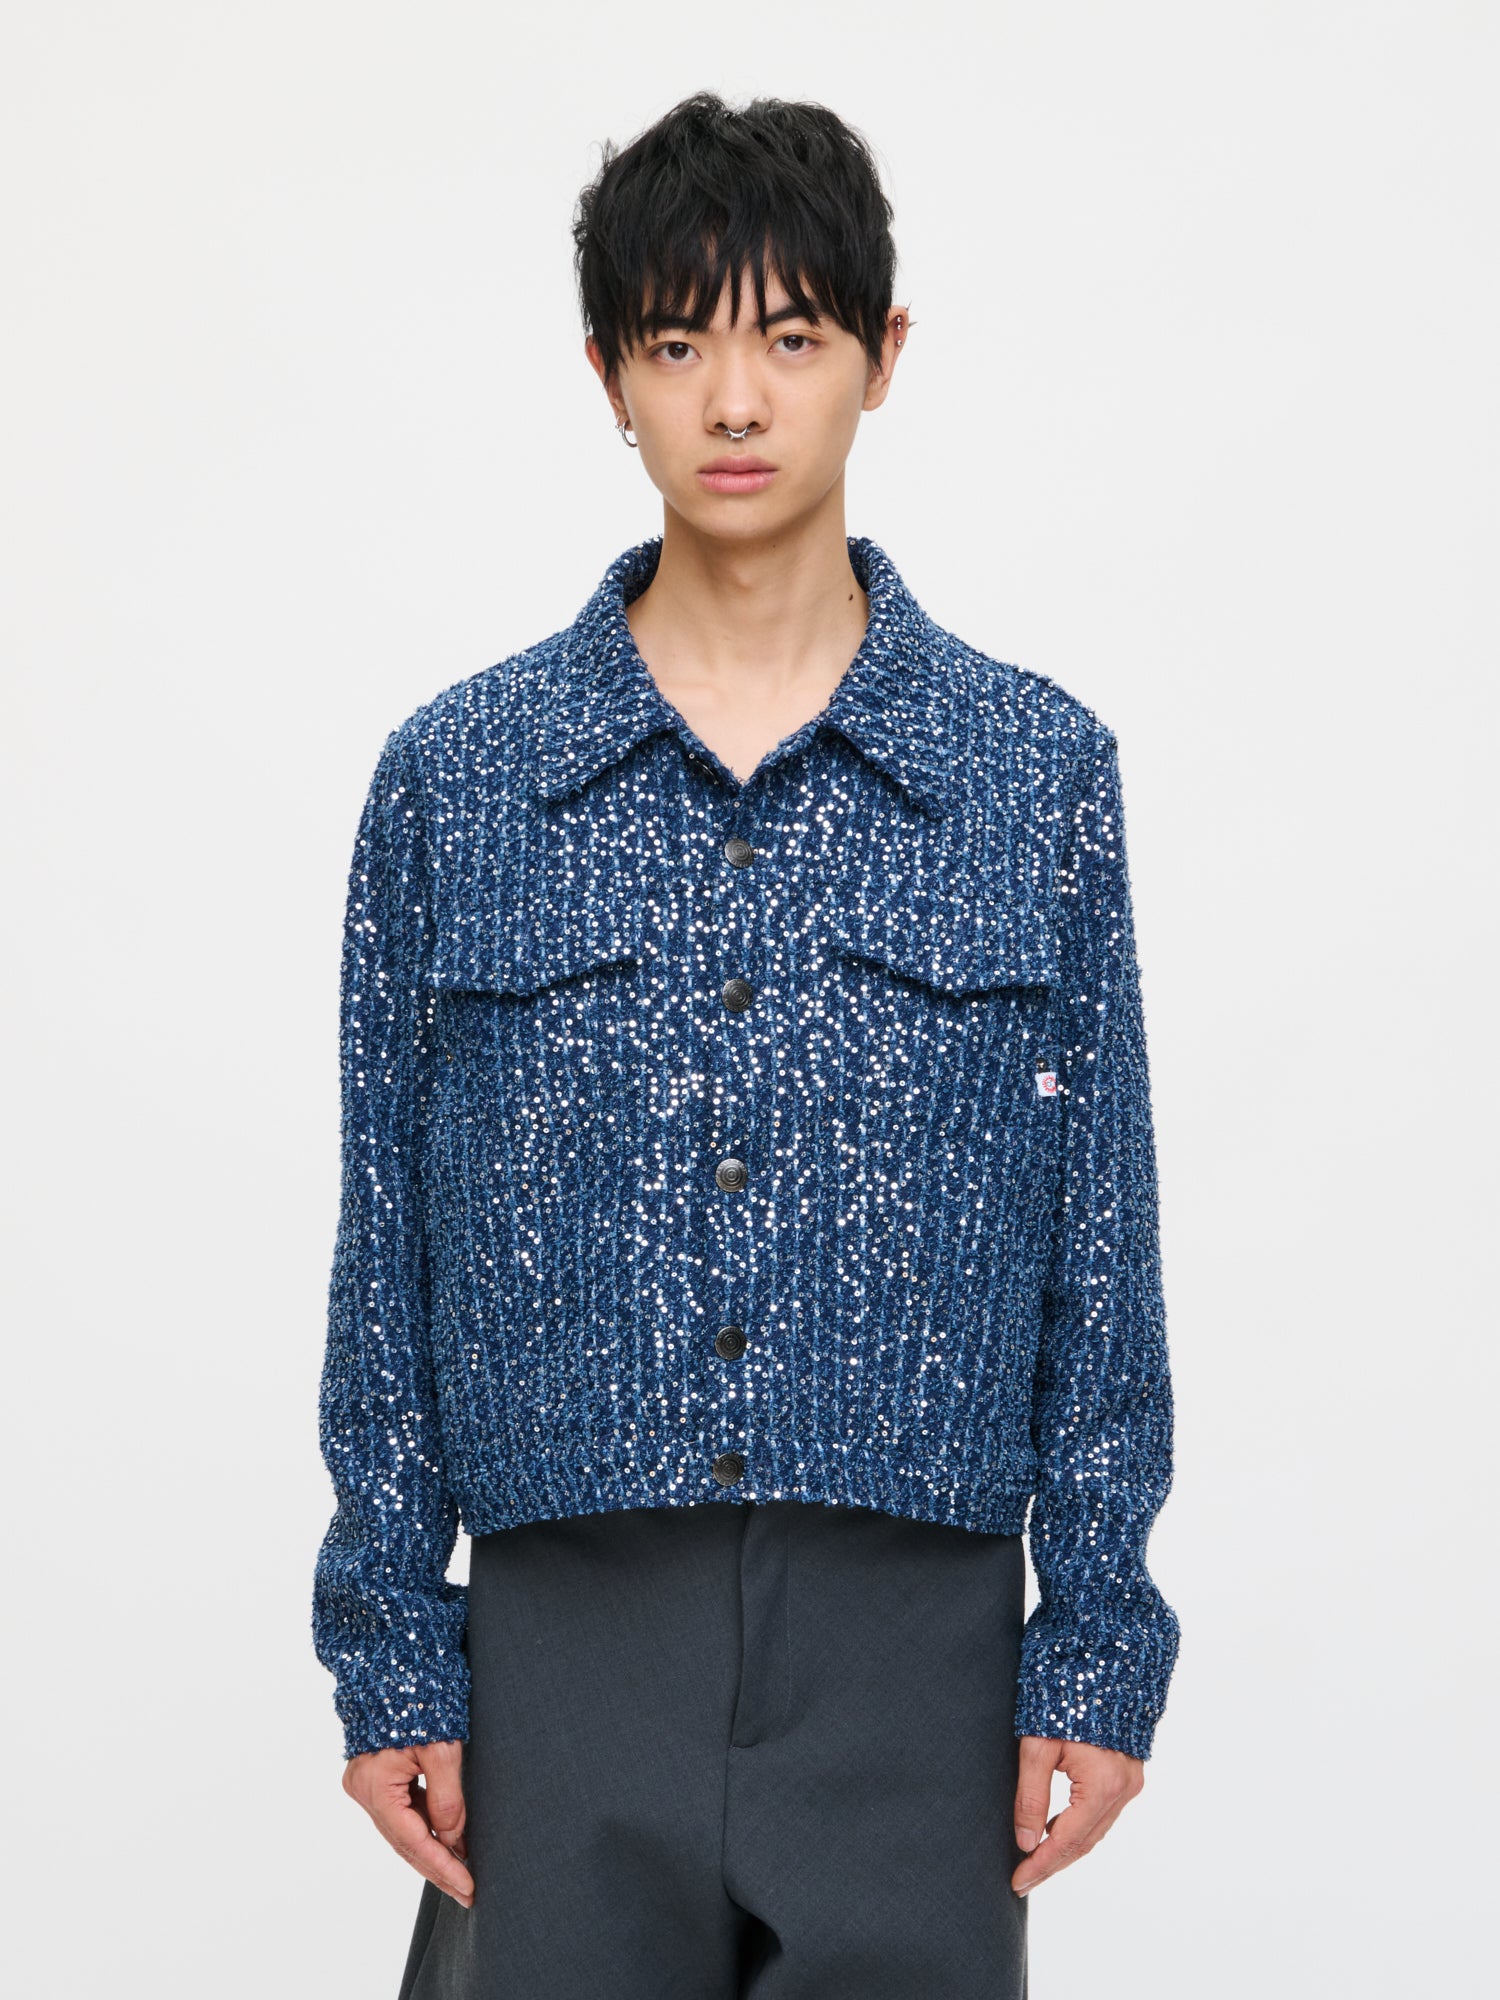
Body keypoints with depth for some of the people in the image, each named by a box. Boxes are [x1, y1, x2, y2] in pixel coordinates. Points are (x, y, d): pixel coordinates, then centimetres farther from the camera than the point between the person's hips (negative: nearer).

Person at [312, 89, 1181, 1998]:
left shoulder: (1040, 770, 3)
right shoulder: (454, 778, 3)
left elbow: (1102, 1250, 5)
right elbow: (385, 1250, 6)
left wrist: (1097, 1644, 1)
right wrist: (386, 1653, 3)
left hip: (915, 1657, 0)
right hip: (564, 1646, 0)